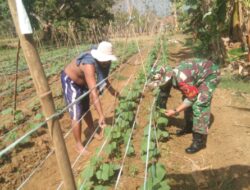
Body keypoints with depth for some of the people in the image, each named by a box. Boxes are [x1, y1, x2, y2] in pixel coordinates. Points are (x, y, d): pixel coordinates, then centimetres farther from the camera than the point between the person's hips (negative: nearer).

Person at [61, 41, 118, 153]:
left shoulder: (101, 61, -15)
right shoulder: (89, 65, -41)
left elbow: (102, 76, 8)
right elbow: (94, 93, -46)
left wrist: (111, 89, 0)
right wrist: (101, 115, -48)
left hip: (82, 81, 8)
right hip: (70, 81, -8)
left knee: (86, 110, 21)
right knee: (77, 115, -7)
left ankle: (94, 133, 39)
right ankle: (79, 145, 7)